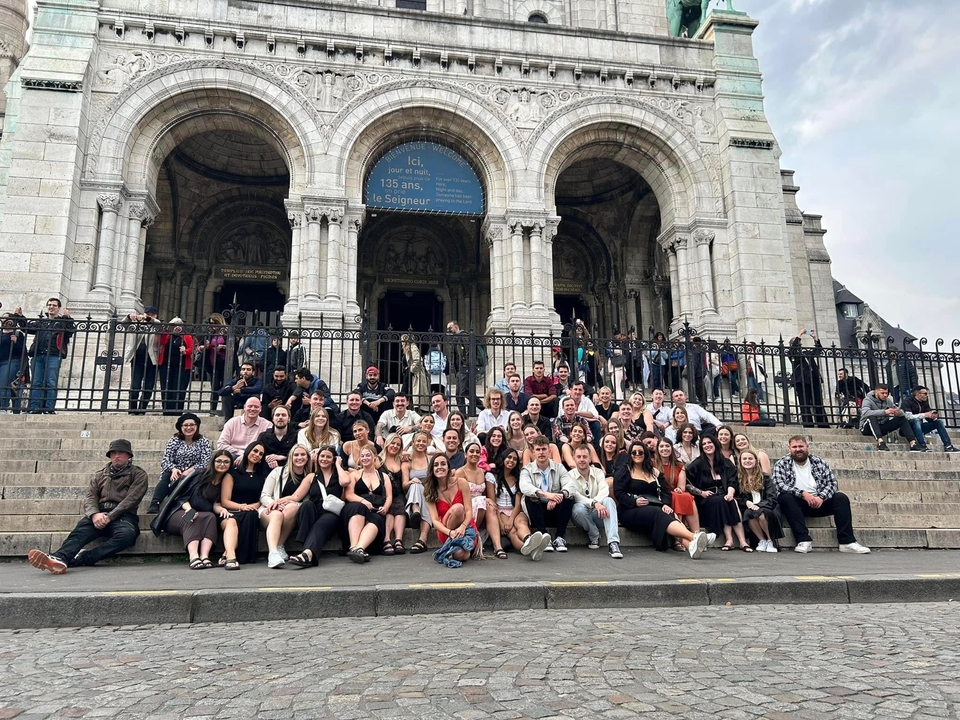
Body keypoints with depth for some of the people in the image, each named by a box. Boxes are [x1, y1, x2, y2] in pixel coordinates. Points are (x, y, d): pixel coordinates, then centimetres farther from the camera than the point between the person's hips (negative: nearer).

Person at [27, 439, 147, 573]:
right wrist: (94, 514, -13)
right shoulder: (99, 475, 25)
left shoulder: (138, 474, 12)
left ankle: (81, 558, -41)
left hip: (123, 516, -3)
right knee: (80, 531, -30)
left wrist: (109, 517, -16)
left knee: (127, 534, -38)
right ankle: (59, 558, -56)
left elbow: (131, 500, -2)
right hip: (99, 514, 3)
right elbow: (90, 497, 10)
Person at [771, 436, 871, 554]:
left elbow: (832, 482, 1)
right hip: (796, 504, -3)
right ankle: (804, 540, -33)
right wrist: (803, 493, -25)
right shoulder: (781, 464, -1)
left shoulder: (818, 462, 8)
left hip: (819, 502, 3)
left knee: (841, 498, -18)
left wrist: (821, 497, -18)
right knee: (785, 498, -34)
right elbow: (779, 485, -15)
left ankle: (847, 541, -18)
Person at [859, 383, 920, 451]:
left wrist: (899, 412, -23)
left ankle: (913, 444, -19)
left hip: (882, 428, 6)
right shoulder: (868, 400, -12)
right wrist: (884, 412, -40)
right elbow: (865, 413, -33)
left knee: (902, 418, -9)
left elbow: (903, 414, 3)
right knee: (872, 417, -35)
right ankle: (880, 442, -46)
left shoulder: (888, 401, 5)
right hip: (868, 428, -6)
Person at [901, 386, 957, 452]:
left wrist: (933, 416, -17)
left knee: (939, 421, -4)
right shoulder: (907, 401, -13)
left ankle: (948, 446, -11)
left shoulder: (925, 402, 8)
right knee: (916, 420, -36)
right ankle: (923, 446, -44)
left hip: (919, 427, 7)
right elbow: (908, 417, -25)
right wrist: (924, 415, -28)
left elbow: (929, 418, 7)